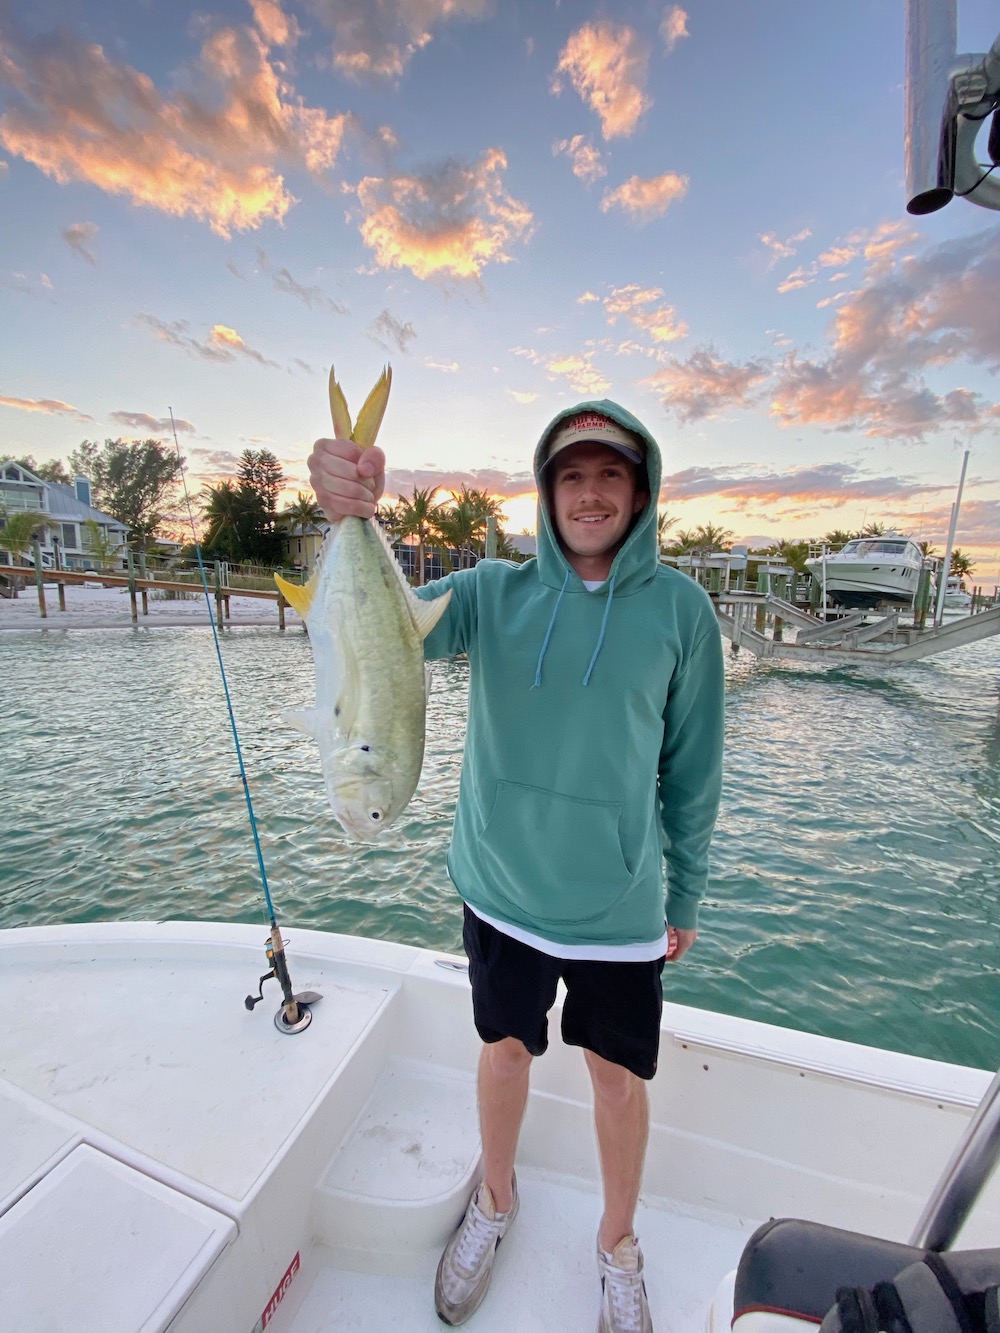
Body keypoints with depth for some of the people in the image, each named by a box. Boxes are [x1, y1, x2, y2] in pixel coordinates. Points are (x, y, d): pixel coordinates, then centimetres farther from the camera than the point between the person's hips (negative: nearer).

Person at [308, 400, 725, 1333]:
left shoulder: (678, 606, -7)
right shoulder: (496, 591, -5)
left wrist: (685, 898, 4)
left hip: (618, 902, 0)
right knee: (505, 1048, 21)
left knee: (618, 1075, 17)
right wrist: (351, 520, -38)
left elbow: (692, 768, -2)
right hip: (500, 888, 1)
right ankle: (495, 1203, 53)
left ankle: (618, 1246, 49)